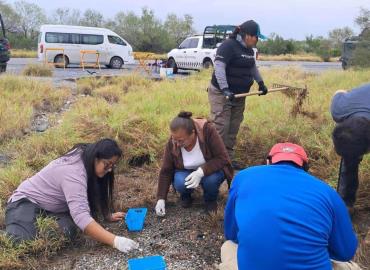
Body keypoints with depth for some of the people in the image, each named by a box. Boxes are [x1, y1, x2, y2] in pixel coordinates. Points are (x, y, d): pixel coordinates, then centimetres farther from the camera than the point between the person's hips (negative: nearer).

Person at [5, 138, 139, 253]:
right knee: (21, 241, -35)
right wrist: (115, 241, -45)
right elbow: (81, 217, -43)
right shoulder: (74, 172, -32)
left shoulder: (86, 160, -5)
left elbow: (96, 195, 10)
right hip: (27, 202, -8)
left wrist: (108, 215, 2)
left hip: (53, 207, 8)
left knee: (67, 234, -22)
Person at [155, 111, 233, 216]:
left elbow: (222, 158, -26)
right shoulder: (172, 143, -21)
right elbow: (166, 172, -12)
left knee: (211, 179, -34)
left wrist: (201, 171, -39)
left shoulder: (208, 131, -29)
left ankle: (210, 199, 0)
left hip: (211, 169, -1)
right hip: (186, 172, 1)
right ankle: (186, 195, 5)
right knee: (180, 183, -30)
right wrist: (161, 198, -15)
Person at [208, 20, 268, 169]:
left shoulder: (249, 50, 12)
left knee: (233, 128, 10)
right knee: (220, 126, -11)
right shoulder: (228, 45, -15)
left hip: (239, 95, 8)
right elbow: (219, 67, -24)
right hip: (221, 94, -8)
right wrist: (225, 89, -31)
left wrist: (260, 82, 17)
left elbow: (253, 67, 28)